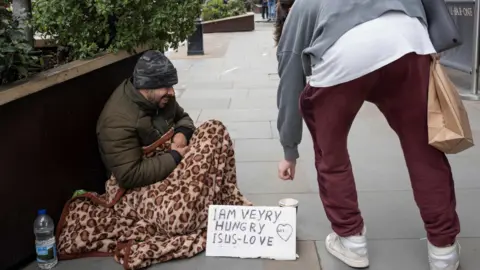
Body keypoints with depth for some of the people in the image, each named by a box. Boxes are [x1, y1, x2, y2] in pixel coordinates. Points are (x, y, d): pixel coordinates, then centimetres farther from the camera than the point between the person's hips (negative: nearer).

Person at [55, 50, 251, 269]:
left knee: (215, 130, -9)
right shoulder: (118, 120, -28)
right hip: (140, 184, -8)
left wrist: (182, 133, -10)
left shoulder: (159, 97, -3)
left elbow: (182, 118, 15)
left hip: (171, 164, 8)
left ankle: (226, 200, -3)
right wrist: (175, 157, -23)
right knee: (181, 216, -37)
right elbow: (130, 176, -29)